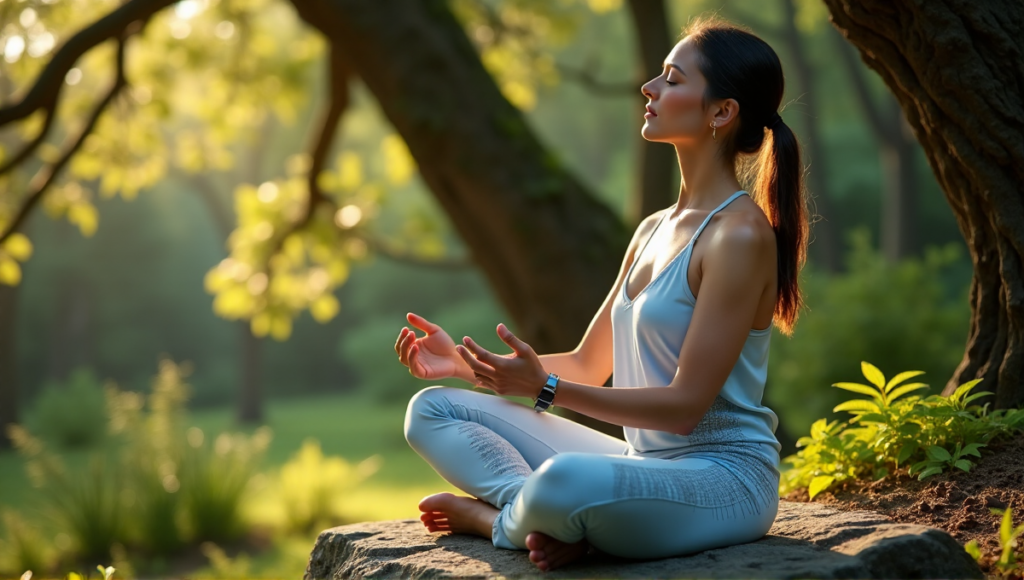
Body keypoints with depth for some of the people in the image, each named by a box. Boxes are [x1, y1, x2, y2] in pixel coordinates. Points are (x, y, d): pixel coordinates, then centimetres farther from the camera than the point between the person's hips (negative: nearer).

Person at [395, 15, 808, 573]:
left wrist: (543, 388, -24)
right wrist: (463, 360, 6)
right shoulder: (655, 230, 13)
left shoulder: (740, 235, -16)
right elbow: (588, 365, 17)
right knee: (433, 410, 5)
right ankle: (548, 520, -17)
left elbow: (685, 405, -19)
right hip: (644, 462, 9)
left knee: (564, 480, -41)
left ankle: (496, 516, -6)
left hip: (723, 479, -9)